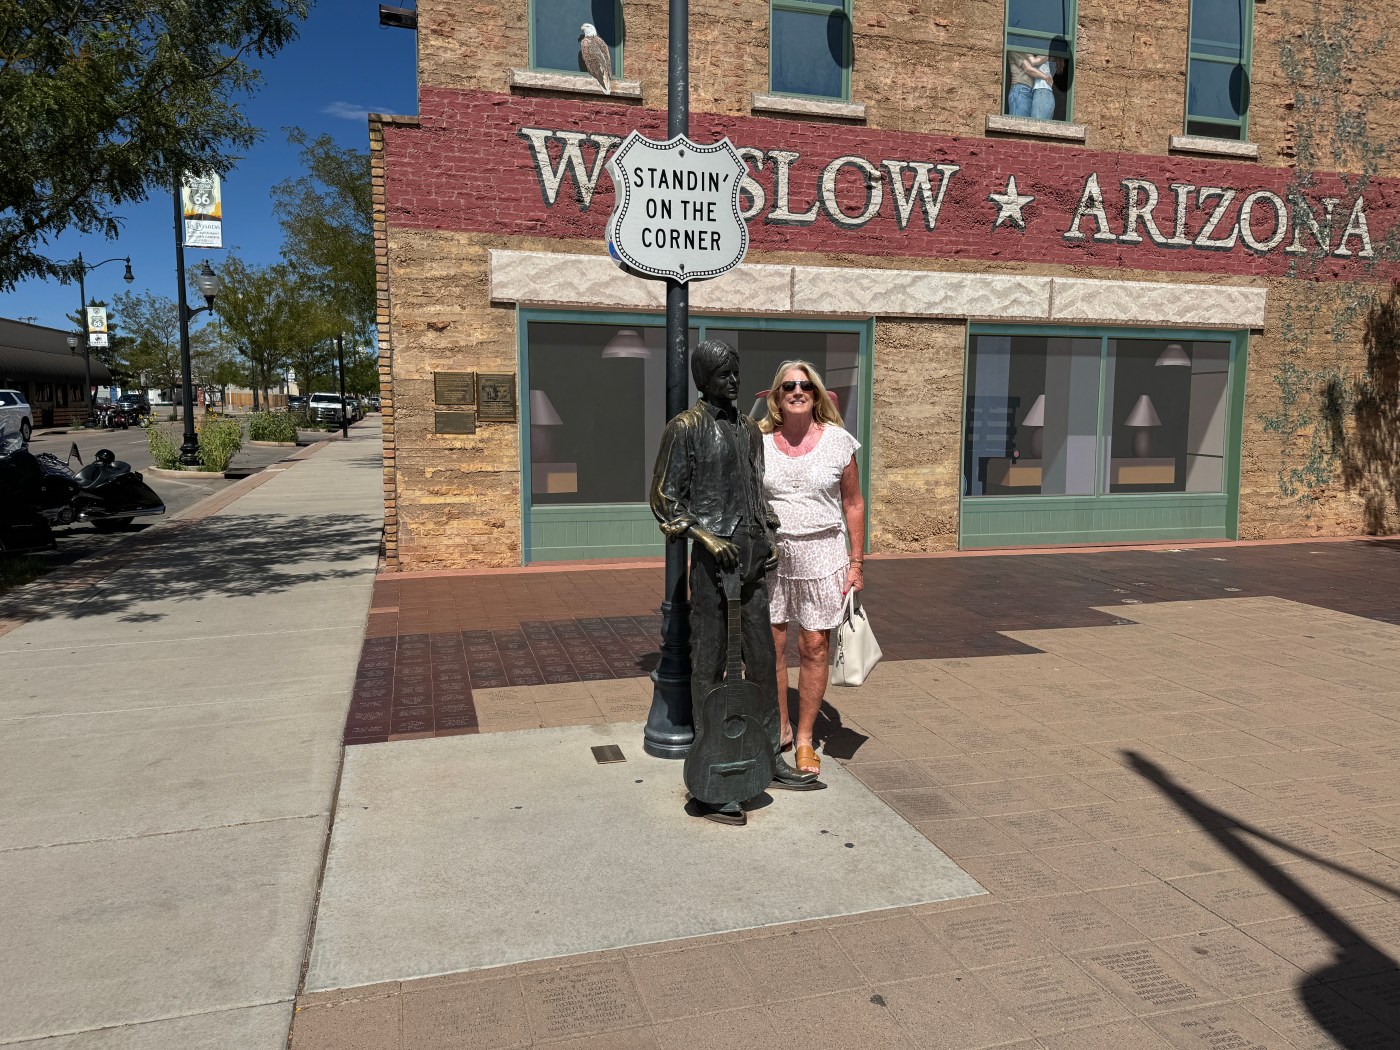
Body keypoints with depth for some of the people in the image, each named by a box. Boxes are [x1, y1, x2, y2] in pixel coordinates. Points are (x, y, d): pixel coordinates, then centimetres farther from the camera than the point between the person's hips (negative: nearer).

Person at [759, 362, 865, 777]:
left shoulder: (838, 441, -1)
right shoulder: (759, 442, 1)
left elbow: (853, 504, 4)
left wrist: (856, 562, 1)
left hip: (821, 554, -1)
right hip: (769, 554, 1)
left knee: (814, 648, 3)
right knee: (769, 644, 5)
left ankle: (805, 738, 17)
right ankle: (780, 727, 24)